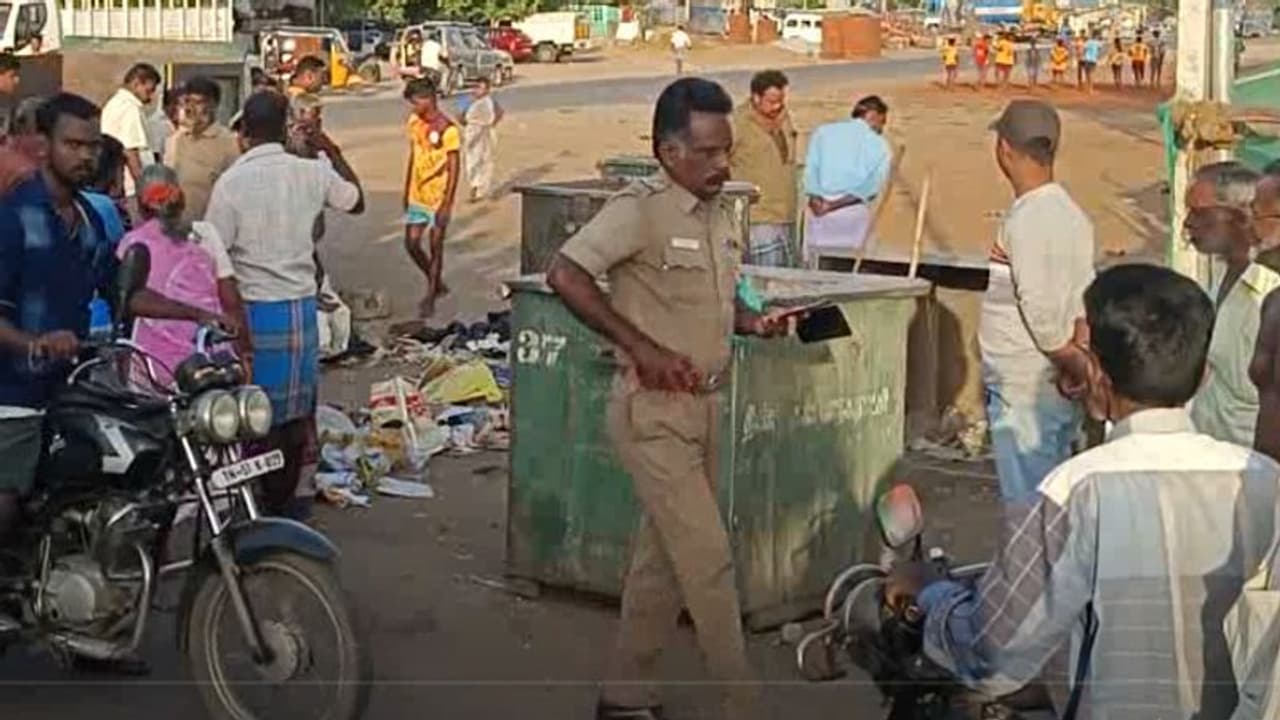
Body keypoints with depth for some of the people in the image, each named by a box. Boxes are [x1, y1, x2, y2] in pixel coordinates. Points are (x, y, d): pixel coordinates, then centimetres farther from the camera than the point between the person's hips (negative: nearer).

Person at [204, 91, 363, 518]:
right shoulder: (312, 173, -2)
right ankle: (282, 501, 24)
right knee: (295, 407, 14)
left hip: (254, 309, -3)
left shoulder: (232, 181, -13)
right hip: (301, 305, 3)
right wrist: (331, 151, 26)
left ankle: (253, 504, 10)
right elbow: (356, 201, 17)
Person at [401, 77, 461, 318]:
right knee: (411, 244, 8)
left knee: (435, 247, 3)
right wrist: (406, 191, 16)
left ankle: (430, 296, 14)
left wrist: (447, 204, -18)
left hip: (438, 198, -7)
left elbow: (454, 169, -15)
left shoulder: (447, 129, -17)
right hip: (417, 196, 7)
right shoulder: (414, 123, 4)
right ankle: (436, 283, 28)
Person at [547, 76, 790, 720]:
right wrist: (643, 349, -23)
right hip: (654, 410, -8)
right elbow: (565, 275, -24)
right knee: (708, 559, -6)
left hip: (702, 406, 8)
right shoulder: (641, 209, -15)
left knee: (664, 558, 15)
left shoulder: (719, 213, 11)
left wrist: (752, 322, 2)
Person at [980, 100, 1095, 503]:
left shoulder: (1026, 220, -19)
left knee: (1027, 504, -1)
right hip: (1058, 388, 9)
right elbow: (1083, 300, 9)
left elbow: (1042, 314, -20)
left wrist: (1077, 366, -10)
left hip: (1024, 390, -9)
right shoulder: (1069, 212, 9)